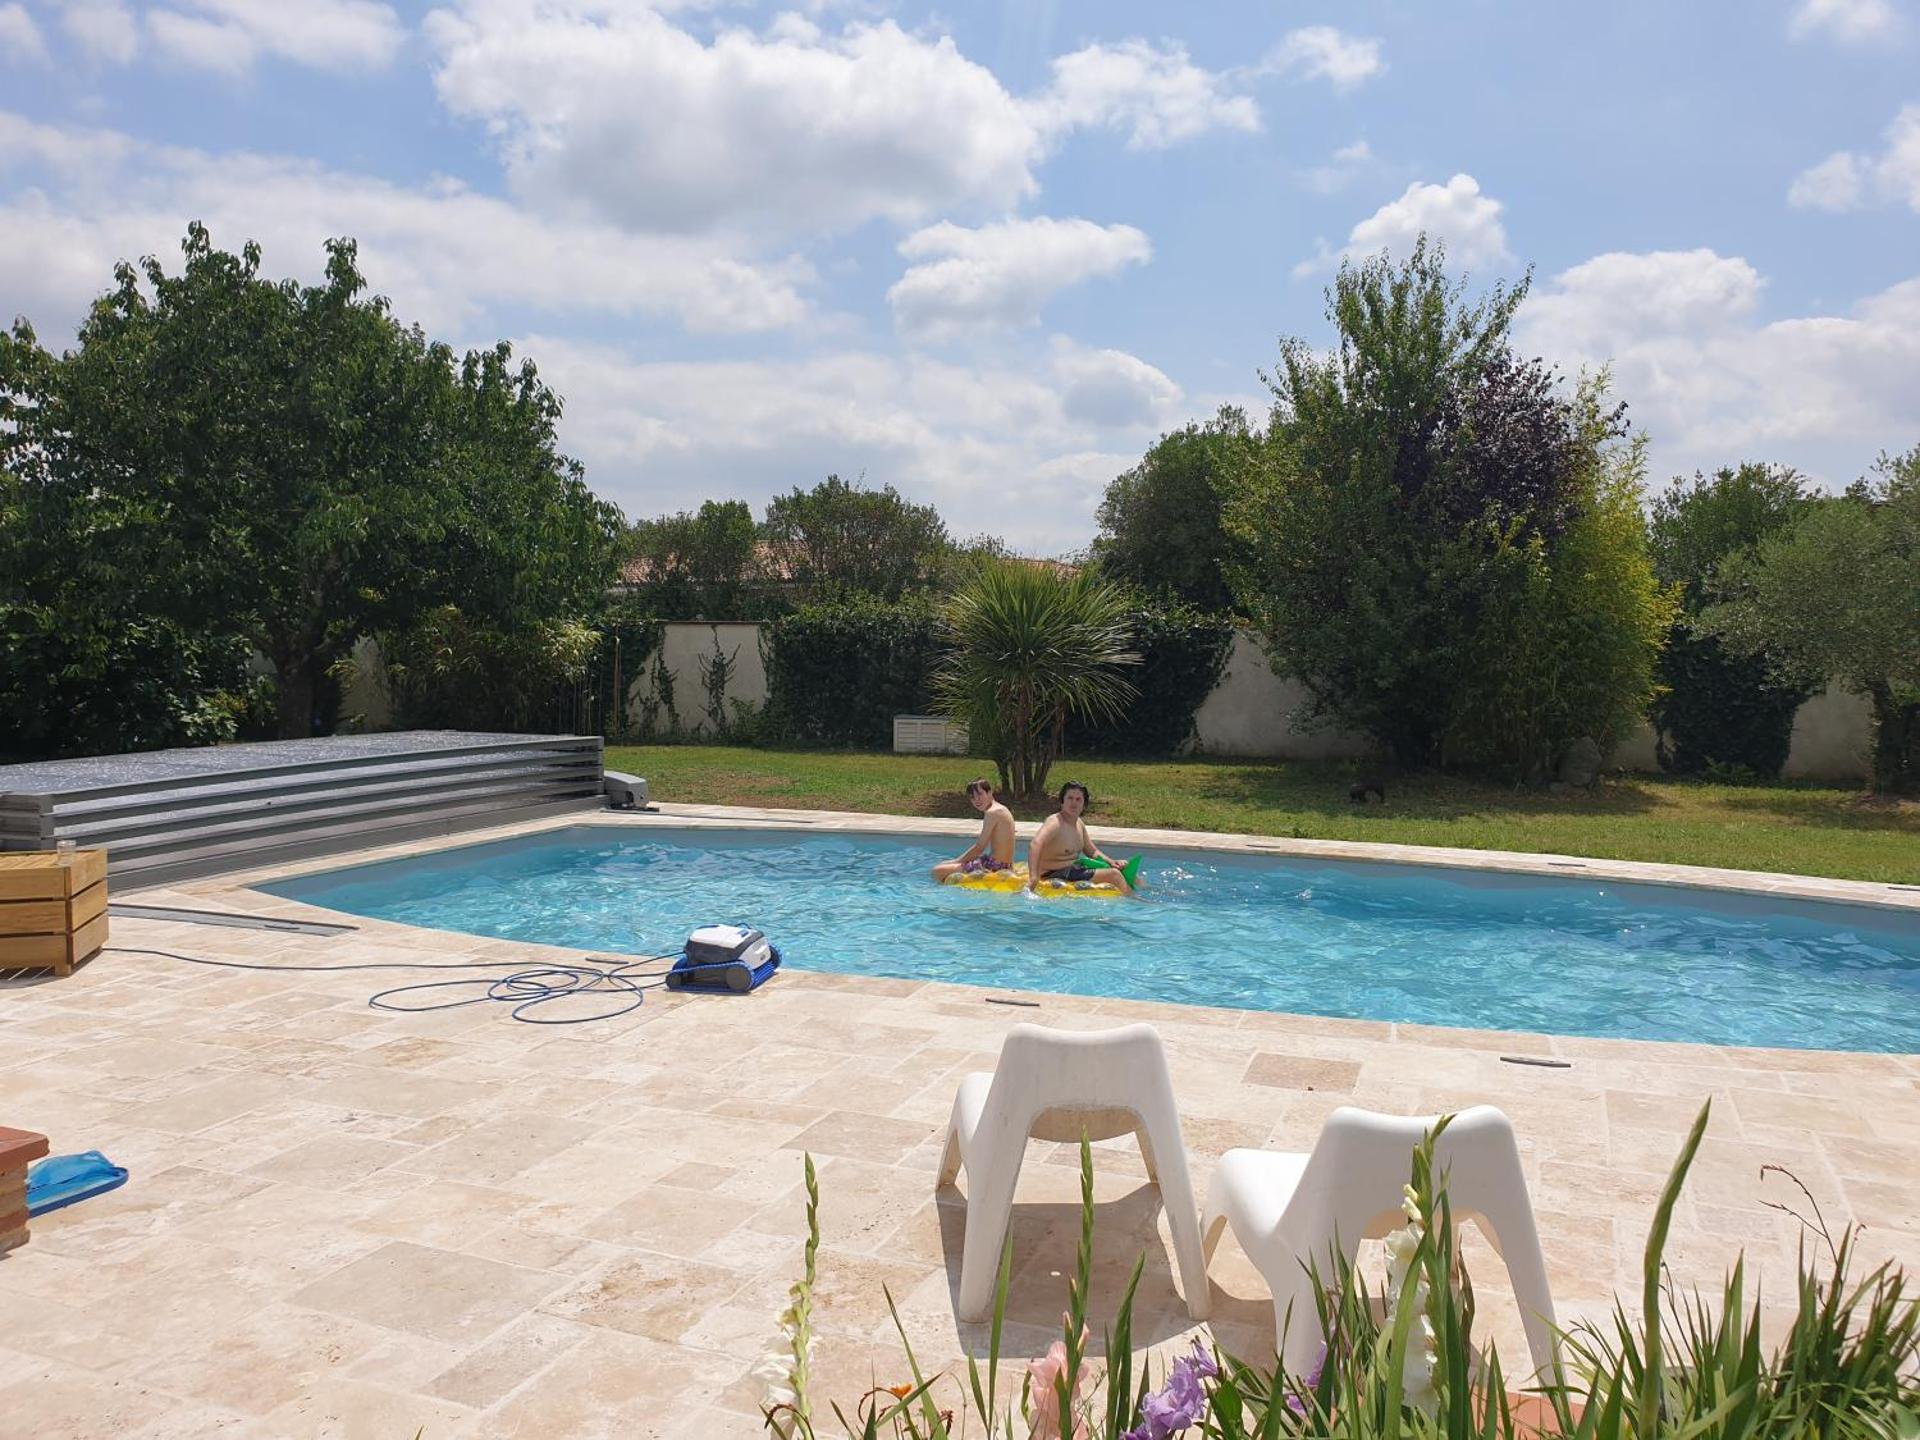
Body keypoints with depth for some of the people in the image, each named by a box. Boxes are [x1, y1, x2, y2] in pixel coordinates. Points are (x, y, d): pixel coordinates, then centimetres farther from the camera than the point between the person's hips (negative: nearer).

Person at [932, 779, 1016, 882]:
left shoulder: (992, 813, -16)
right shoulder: (1001, 809, 14)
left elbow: (979, 848, -15)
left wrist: (956, 862, -4)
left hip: (994, 866, -11)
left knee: (938, 871, -12)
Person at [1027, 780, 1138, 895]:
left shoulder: (1079, 823, 8)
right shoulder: (1055, 823, -20)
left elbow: (1093, 851, 20)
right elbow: (1035, 845, -40)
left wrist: (1111, 862, 0)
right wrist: (1033, 877, -53)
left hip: (1073, 869, 10)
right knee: (1114, 875, -15)